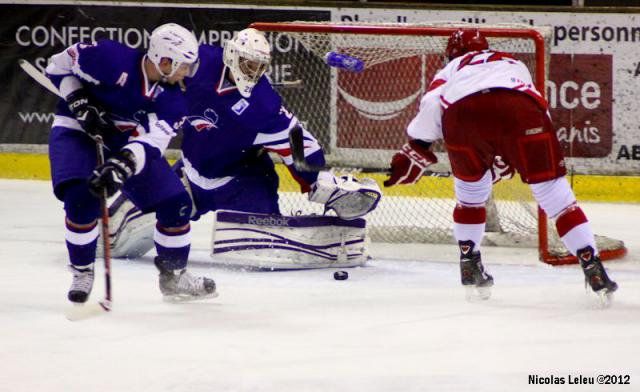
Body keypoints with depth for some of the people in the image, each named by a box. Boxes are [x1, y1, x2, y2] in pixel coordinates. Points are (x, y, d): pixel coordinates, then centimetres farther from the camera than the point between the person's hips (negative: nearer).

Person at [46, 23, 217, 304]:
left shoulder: (172, 100, -15)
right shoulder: (111, 59, -28)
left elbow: (150, 142, -26)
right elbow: (58, 66, -15)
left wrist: (121, 165, -44)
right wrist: (81, 104, -26)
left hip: (127, 138, 4)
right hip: (77, 128, -4)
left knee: (176, 204, -2)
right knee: (82, 198, -28)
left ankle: (174, 275, 19)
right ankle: (82, 272, -5)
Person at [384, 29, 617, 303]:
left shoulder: (452, 70, 37)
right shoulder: (515, 65, 45)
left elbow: (431, 106, 16)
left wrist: (415, 150, 24)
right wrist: (507, 160, 47)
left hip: (462, 115, 0)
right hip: (520, 112, 0)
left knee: (471, 189, 27)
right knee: (552, 190, 7)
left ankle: (469, 264, 29)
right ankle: (592, 267, -1)